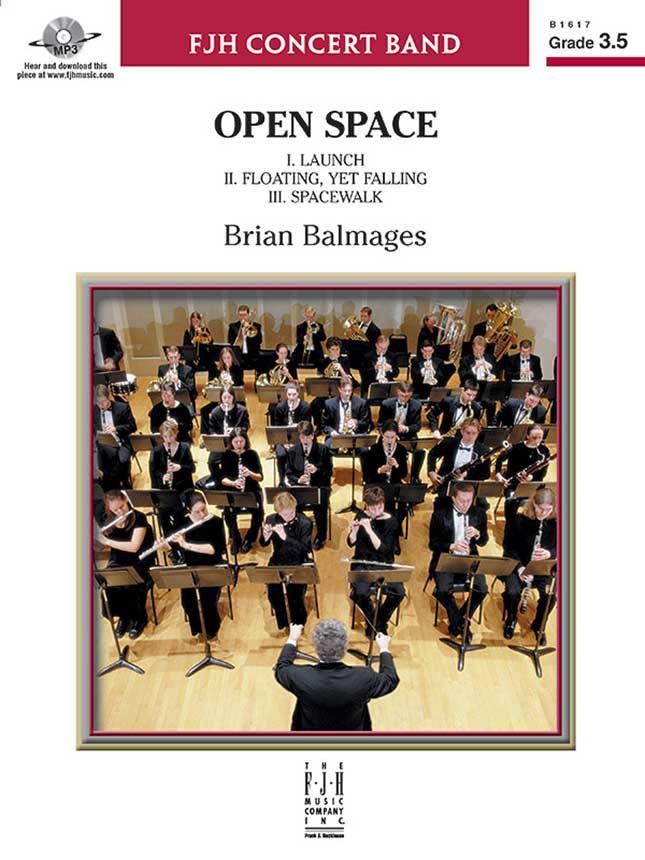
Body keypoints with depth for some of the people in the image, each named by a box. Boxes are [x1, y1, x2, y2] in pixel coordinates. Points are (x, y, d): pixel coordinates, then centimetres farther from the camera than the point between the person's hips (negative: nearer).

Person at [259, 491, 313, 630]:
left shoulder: (305, 523, -13)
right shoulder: (271, 519, -3)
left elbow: (305, 549, -20)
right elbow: (263, 544, 2)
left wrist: (285, 537, -31)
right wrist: (266, 536, -22)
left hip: (298, 563, -2)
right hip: (278, 562, 3)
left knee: (294, 589, -27)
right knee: (273, 588, -24)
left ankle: (298, 623, 2)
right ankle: (282, 622, 2)